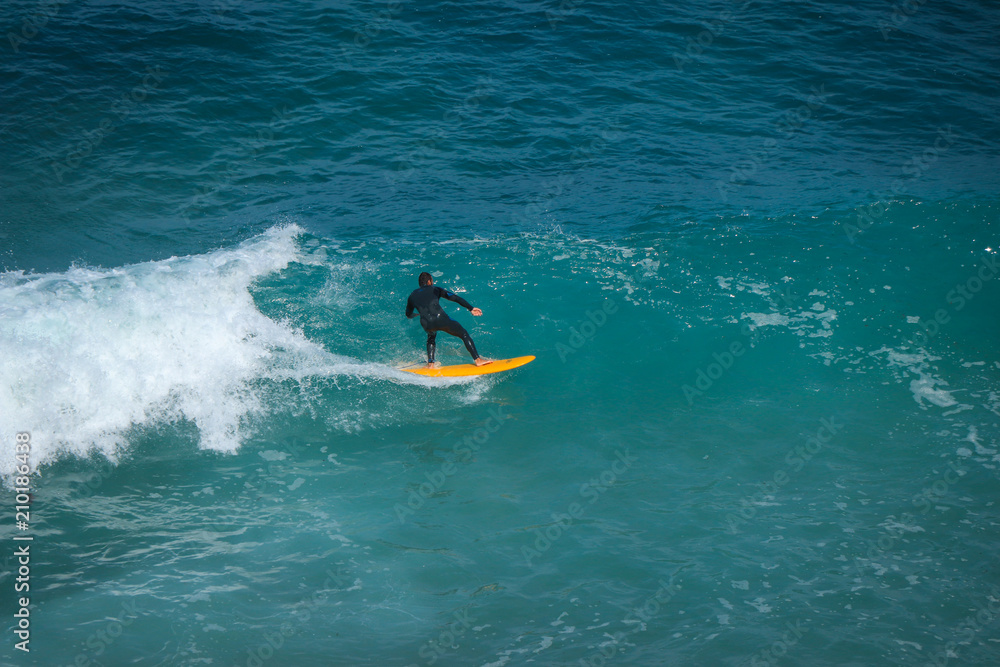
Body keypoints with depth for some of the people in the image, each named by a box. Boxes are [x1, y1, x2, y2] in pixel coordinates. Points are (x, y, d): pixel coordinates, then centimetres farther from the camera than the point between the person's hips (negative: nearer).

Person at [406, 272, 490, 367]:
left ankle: (430, 364, 25)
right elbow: (454, 297, 13)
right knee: (464, 334, 12)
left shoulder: (412, 296, 28)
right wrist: (471, 308, 13)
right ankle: (477, 359, 2)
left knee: (431, 336, 38)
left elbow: (408, 315, 43)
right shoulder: (434, 289, 21)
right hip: (440, 319, -3)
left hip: (426, 324, 3)